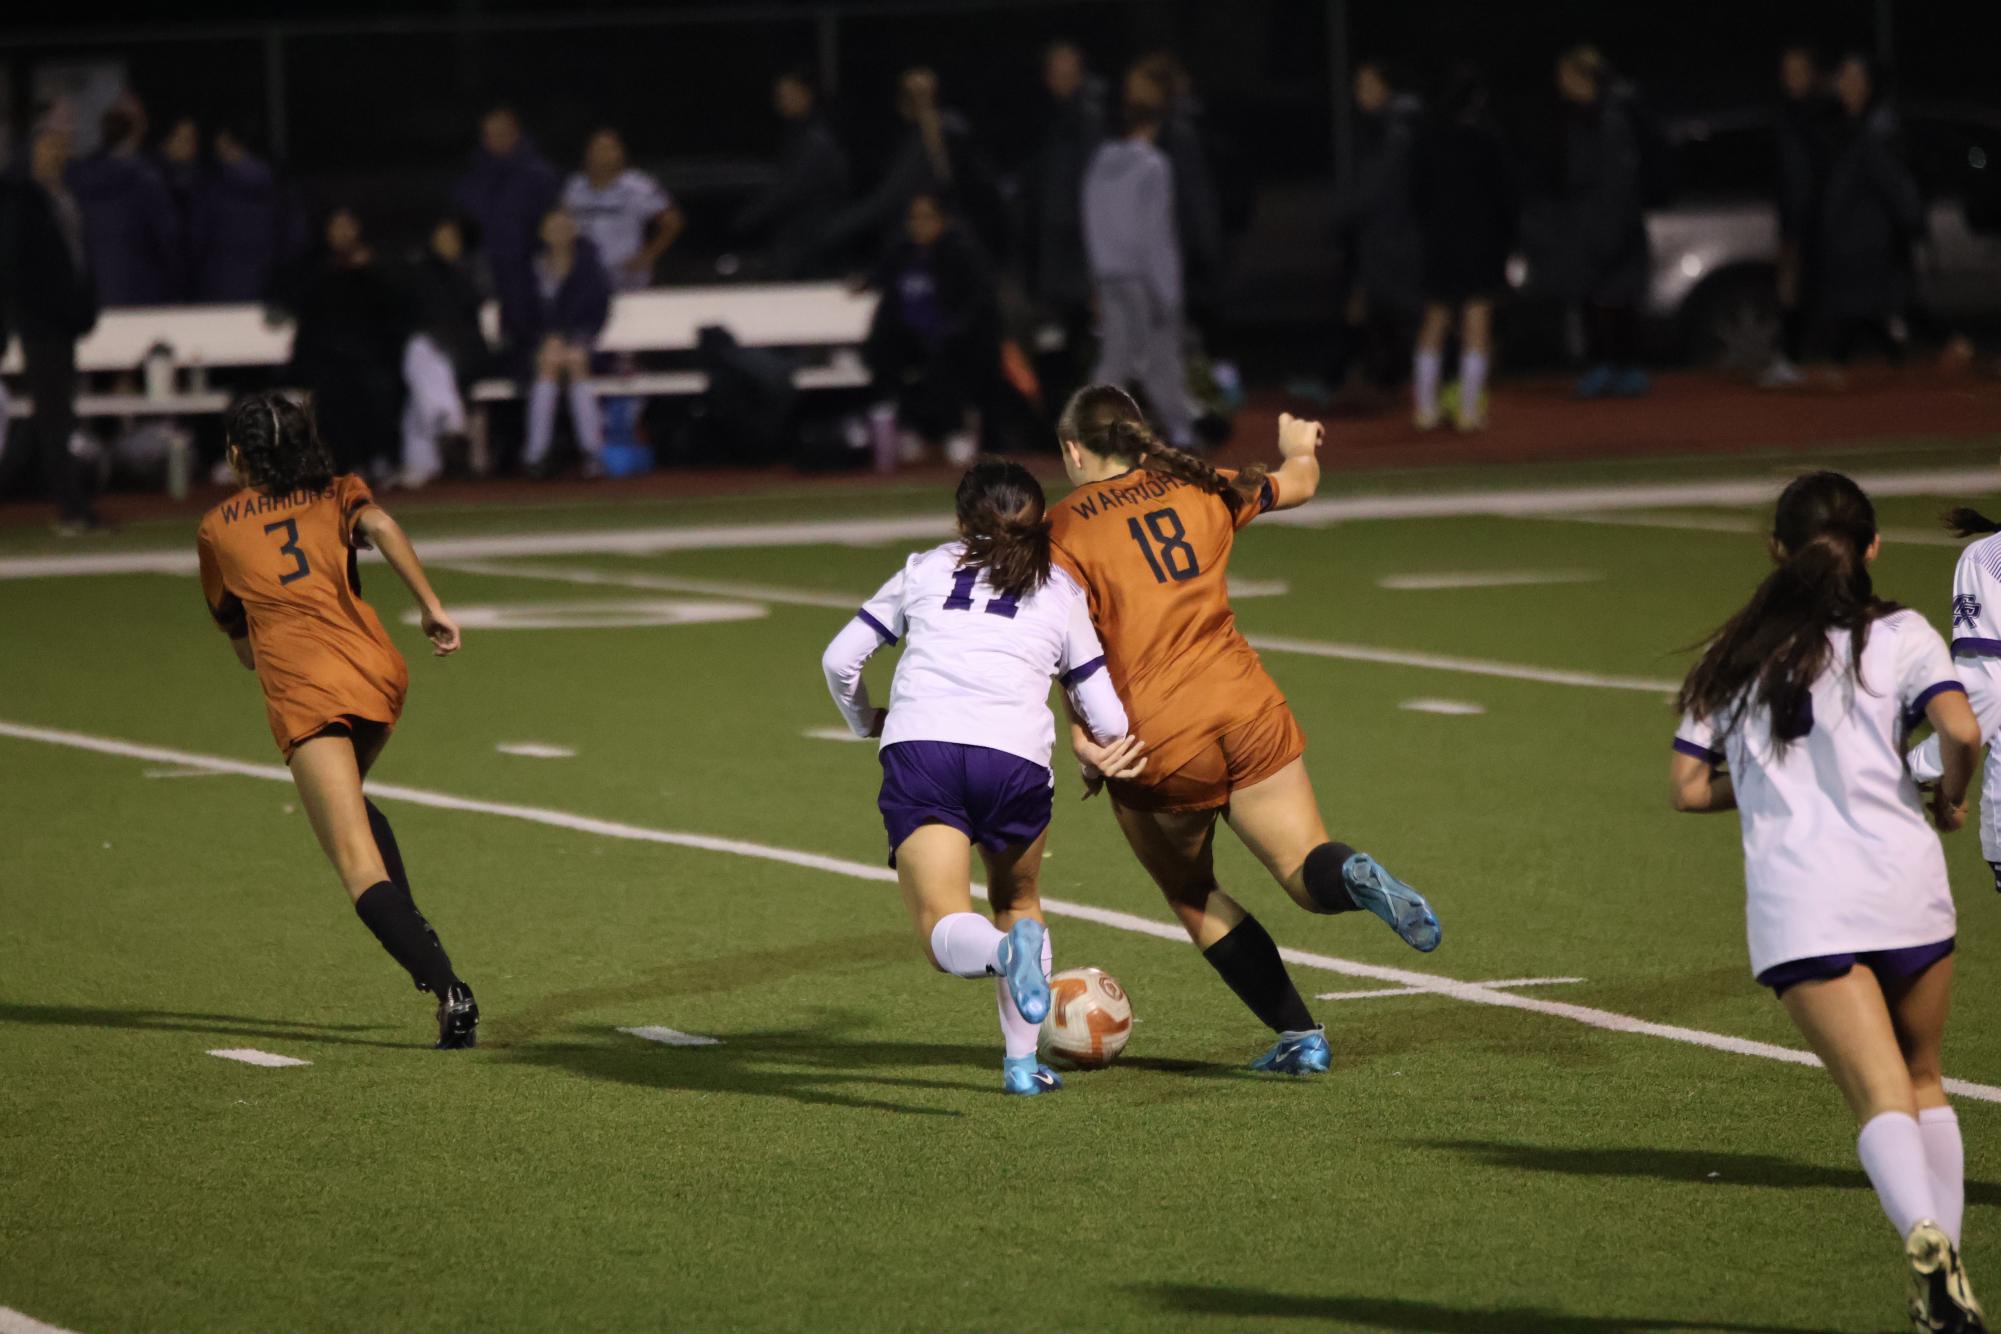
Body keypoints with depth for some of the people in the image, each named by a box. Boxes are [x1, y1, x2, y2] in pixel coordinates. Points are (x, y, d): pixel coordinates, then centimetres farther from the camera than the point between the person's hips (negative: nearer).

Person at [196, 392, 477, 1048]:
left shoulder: (216, 528, 20)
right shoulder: (336, 495, 20)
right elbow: (380, 525, -4)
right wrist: (431, 607, -10)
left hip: (301, 687, -4)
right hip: (377, 668, 4)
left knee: (360, 865, -10)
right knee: (347, 801, 33)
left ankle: (448, 989, -28)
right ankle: (410, 928, 17)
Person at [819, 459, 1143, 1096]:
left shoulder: (925, 570, 23)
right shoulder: (1060, 591, 22)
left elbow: (839, 659, 22)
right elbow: (1107, 720, 20)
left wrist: (865, 722, 41)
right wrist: (1114, 756, 43)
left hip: (919, 748, -1)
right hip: (1016, 757, 1)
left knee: (946, 935, -8)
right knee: (1018, 899, 27)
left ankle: (1007, 950, -42)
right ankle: (1023, 1061, 17)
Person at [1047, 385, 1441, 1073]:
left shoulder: (1063, 530, -1)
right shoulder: (1196, 489, 11)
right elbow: (1298, 485, 27)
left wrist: (1083, 737, -18)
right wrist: (1299, 447, 49)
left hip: (1157, 743, -3)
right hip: (1247, 708, 3)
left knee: (1190, 894, 18)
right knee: (1307, 873, 6)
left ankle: (1299, 1036, 9)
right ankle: (1354, 876, -31)